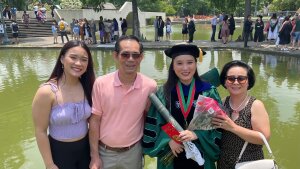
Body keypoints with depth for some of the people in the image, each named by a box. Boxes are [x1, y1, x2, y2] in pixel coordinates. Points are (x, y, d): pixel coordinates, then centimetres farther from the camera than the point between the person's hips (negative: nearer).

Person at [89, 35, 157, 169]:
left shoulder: (150, 86, -13)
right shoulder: (101, 83, -14)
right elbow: (94, 120, -7)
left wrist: (146, 145, 7)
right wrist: (94, 156, -6)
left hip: (133, 152, 1)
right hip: (104, 152, 0)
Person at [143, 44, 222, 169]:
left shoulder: (209, 91, -6)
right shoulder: (163, 93, -6)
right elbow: (154, 125, -3)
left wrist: (196, 134, -18)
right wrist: (169, 140, -17)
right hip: (171, 154, 0)